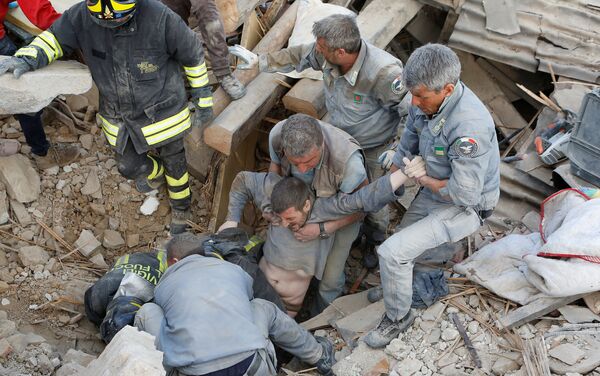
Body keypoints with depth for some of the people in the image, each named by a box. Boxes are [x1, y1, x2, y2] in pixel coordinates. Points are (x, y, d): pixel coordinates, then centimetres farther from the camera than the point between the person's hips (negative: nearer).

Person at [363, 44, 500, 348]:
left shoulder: (469, 126, -36)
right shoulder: (425, 99, -11)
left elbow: (464, 193, -31)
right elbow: (407, 148, 4)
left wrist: (424, 179, -16)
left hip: (466, 207, -8)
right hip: (433, 193, 8)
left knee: (392, 253, -14)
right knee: (404, 245, 17)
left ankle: (398, 318, 10)